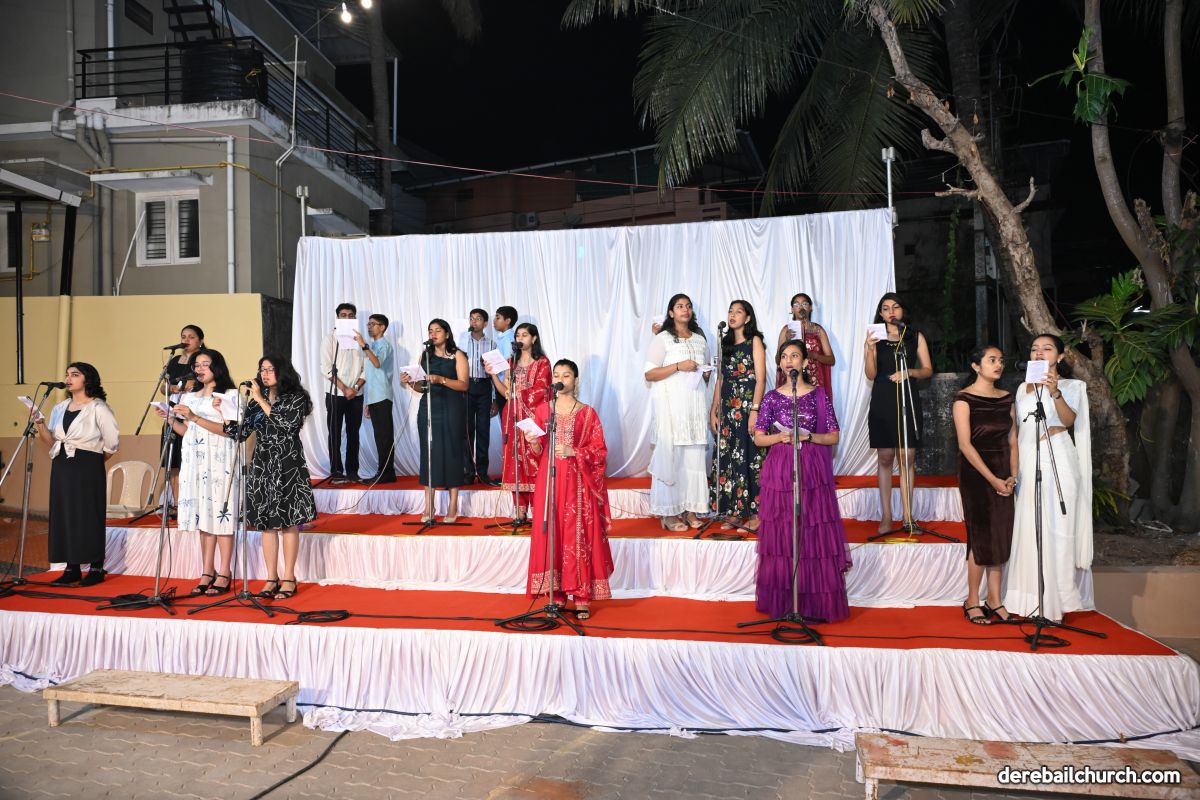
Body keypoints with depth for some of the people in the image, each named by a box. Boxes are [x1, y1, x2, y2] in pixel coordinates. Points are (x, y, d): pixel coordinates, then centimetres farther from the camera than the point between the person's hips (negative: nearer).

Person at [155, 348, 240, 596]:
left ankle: (224, 574, -3)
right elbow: (187, 433, 17)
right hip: (196, 461, 6)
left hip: (219, 461, -5)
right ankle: (207, 572, 7)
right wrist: (170, 417, 2)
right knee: (202, 513, 3)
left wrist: (194, 417, -16)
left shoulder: (229, 395, 0)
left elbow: (227, 429, -11)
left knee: (219, 512, -7)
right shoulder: (189, 397, 18)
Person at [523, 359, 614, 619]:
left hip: (576, 482, -2)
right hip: (549, 479, 2)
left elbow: (600, 451, -2)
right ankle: (557, 594, 11)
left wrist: (572, 451, -15)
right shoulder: (542, 409, 9)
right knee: (551, 535, 1)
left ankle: (582, 597, 5)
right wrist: (533, 442, -11)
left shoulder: (587, 413, 2)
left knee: (578, 536, -2)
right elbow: (538, 452, 10)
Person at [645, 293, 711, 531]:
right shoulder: (662, 338, 1)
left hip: (694, 402, 5)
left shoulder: (700, 339, 18)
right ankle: (668, 513, -2)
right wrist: (678, 366, -13)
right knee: (669, 454, -7)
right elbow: (649, 374, -6)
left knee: (694, 454, 0)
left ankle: (690, 509, 7)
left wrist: (706, 374, 6)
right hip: (670, 402, -5)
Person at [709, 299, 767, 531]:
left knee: (750, 458, -4)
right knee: (729, 459, 5)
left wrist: (755, 410, -17)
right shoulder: (726, 343, 15)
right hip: (728, 409, 6)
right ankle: (736, 513, 13)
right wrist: (714, 411, 8)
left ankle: (755, 513, 4)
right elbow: (720, 379, 14)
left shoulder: (754, 341, -1)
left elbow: (760, 379, -8)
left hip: (748, 407, -6)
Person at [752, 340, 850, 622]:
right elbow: (758, 438, 5)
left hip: (813, 471, -1)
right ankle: (782, 602, 14)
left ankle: (816, 603, 11)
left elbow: (834, 437, 2)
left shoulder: (819, 395, 3)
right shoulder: (772, 397, 5)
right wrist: (781, 437, -13)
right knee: (781, 536, 3)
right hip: (779, 471, 1)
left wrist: (808, 436, -14)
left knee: (815, 536, 0)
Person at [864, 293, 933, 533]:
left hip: (908, 400, 1)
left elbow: (928, 369, 7)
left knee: (907, 458, -1)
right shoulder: (874, 337, 6)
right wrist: (870, 349, -18)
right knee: (885, 458, 0)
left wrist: (909, 372, -12)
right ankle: (886, 516, 4)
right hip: (882, 402, 0)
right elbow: (871, 375, -2)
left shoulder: (916, 337, 9)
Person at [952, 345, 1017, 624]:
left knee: (1001, 536, 8)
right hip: (976, 474, -6)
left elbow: (1012, 441, 8)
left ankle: (994, 599, 19)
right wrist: (992, 479, -16)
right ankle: (972, 601, 11)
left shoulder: (1007, 398, 9)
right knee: (981, 536, -2)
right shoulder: (964, 399, -9)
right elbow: (965, 444, -14)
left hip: (1002, 476, 6)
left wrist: (1012, 476, -4)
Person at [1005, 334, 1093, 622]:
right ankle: (1033, 600, 14)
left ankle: (1055, 601, 4)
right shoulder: (1024, 387, 14)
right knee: (1028, 528, 5)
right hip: (1028, 461, 4)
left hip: (1057, 461, -4)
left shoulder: (1071, 386, 1)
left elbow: (1069, 420, -18)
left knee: (1055, 528, -4)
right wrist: (1014, 467, 12)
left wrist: (1055, 392, -35)